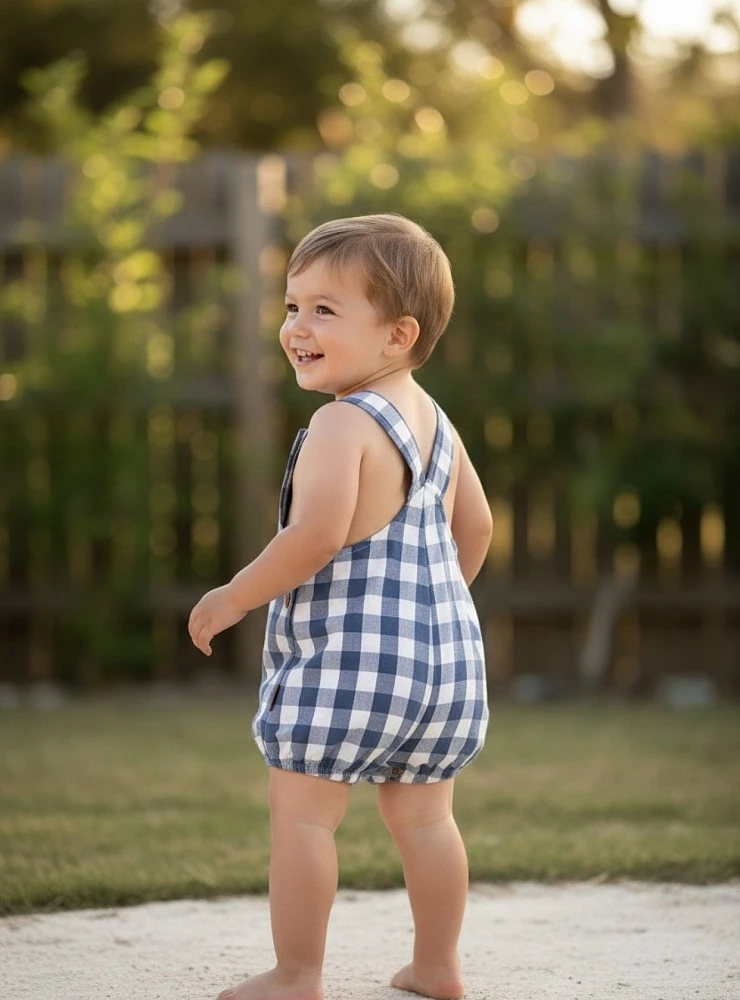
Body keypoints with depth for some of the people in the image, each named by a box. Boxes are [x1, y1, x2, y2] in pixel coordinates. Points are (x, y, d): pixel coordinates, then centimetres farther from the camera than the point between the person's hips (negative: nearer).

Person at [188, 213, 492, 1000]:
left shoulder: (342, 424, -16)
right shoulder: (434, 422, 12)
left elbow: (316, 537, -25)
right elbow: (475, 529, 20)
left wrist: (233, 598, -13)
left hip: (349, 659, -9)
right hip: (444, 652, 9)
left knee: (301, 812, 0)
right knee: (423, 817, 16)